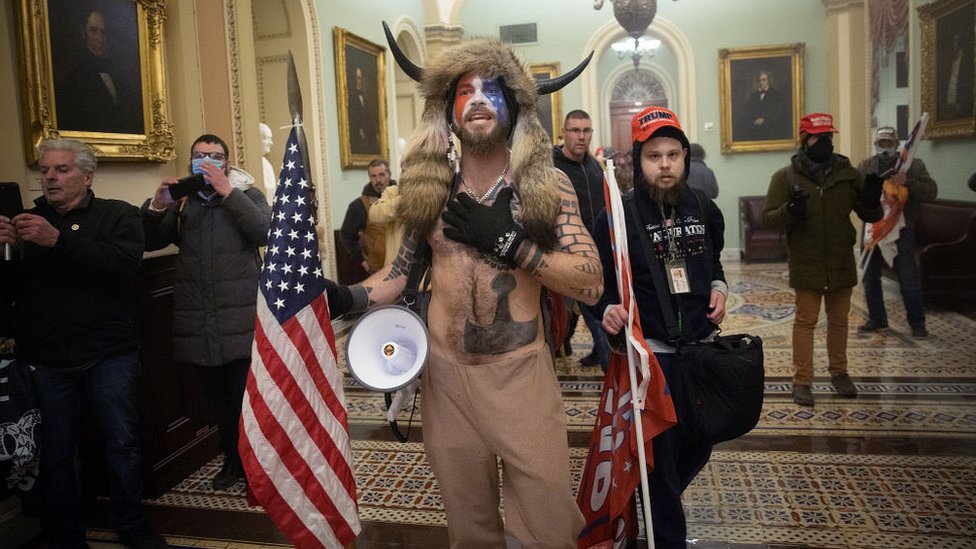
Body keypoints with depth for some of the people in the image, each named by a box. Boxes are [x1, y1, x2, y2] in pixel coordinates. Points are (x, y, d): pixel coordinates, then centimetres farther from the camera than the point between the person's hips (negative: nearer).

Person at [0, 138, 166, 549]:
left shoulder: (117, 215, 3)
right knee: (54, 453, 8)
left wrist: (59, 240, -26)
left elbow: (126, 264, -17)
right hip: (44, 360, 3)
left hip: (109, 356, -2)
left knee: (122, 442, 5)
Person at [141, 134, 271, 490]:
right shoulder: (181, 201, 14)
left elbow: (265, 232, -14)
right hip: (198, 323, 4)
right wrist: (157, 206, -9)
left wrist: (227, 192, -19)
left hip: (241, 320, -4)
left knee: (246, 398, -3)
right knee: (218, 400, 13)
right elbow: (149, 242, 8)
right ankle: (232, 459, 29)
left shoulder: (246, 194, 4)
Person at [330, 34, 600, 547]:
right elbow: (401, 269, 10)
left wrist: (507, 241, -18)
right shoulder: (430, 188, 3)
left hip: (521, 371, -2)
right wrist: (347, 297, -8)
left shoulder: (547, 185, -4)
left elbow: (591, 285, -10)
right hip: (446, 373, 2)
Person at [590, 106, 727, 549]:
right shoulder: (618, 216, -12)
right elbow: (598, 282, -9)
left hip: (703, 344, 6)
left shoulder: (704, 209, 4)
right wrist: (608, 310, -28)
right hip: (650, 350, -5)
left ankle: (658, 506, 46)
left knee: (700, 444, 18)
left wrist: (719, 288, 1)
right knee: (660, 452, 3)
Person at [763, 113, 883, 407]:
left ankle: (839, 372, 32)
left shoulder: (848, 173, 3)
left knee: (839, 320, 15)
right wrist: (790, 211, -29)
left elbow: (870, 216, 6)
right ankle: (802, 380, 10)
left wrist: (871, 201, -17)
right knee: (806, 321, 1)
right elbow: (768, 217, -8)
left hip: (841, 263, 4)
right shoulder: (786, 177, -5)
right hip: (806, 264, -3)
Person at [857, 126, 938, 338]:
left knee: (908, 278, -2)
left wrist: (907, 183, -23)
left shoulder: (914, 165, 1)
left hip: (902, 230, -3)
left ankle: (917, 323, 11)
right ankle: (876, 319, 24)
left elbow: (931, 192, -8)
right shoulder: (865, 166, 8)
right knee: (870, 276, 10)